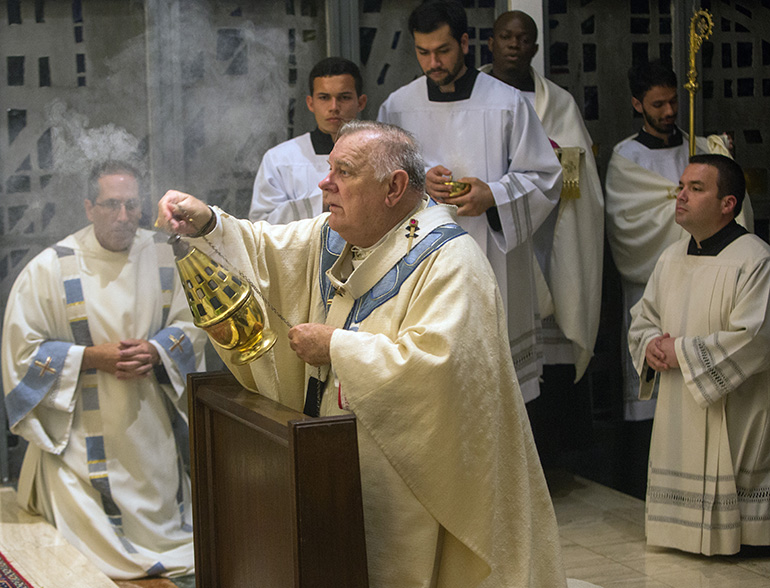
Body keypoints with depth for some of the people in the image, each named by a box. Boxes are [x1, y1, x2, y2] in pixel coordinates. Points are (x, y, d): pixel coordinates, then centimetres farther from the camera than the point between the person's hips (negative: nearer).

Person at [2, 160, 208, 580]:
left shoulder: (163, 257, -2)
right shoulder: (48, 270, -13)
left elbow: (191, 325, 5)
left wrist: (155, 351, -16)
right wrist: (92, 357, -20)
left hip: (151, 420, 4)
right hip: (82, 430, -4)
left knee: (160, 514, 14)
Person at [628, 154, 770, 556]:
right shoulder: (671, 258, 12)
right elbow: (643, 318, 20)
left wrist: (682, 352, -17)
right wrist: (649, 344, -5)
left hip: (732, 418, -7)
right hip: (677, 413, 7)